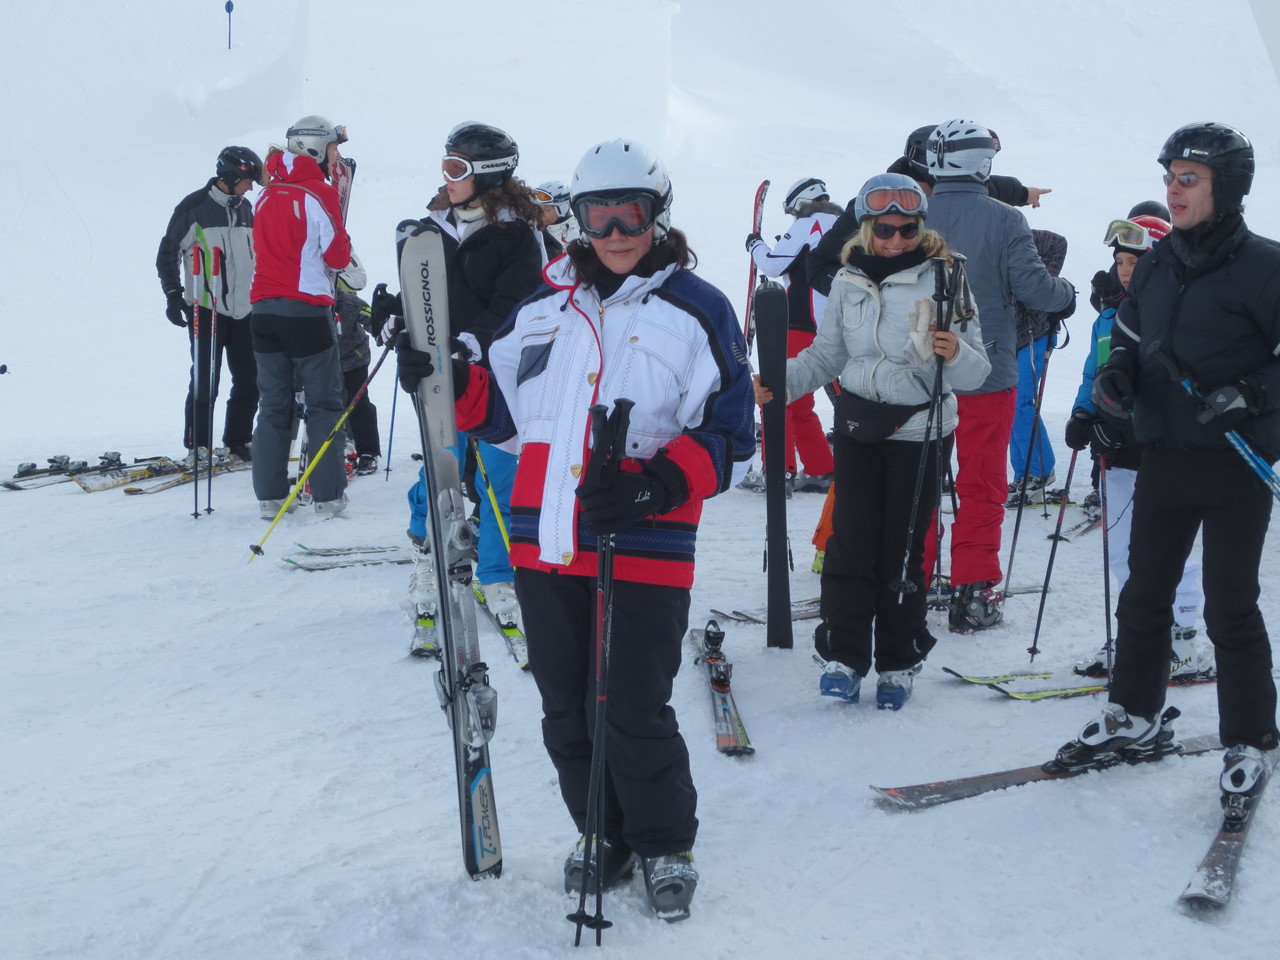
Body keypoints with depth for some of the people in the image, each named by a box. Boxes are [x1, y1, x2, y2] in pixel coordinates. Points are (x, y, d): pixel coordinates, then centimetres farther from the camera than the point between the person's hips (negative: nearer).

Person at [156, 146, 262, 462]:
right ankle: (197, 447, 5)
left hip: (243, 310, 6)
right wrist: (173, 295, -10)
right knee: (205, 382, -5)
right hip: (206, 309, -6)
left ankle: (237, 442, 19)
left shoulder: (245, 209, 13)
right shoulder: (194, 207, -6)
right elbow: (167, 253, -3)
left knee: (249, 382, 6)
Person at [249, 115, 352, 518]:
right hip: (307, 311, -5)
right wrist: (343, 243, 12)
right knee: (324, 404, 2)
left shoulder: (266, 195, 10)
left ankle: (270, 495, 9)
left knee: (274, 405, 10)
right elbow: (337, 256, -8)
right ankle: (328, 496, 0)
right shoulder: (319, 193, -8)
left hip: (265, 308, 6)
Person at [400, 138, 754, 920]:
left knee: (634, 715, -4)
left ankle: (666, 846, 18)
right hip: (545, 547, 5)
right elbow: (503, 410, 21)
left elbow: (731, 440, -3)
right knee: (567, 712, 13)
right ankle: (604, 836, 31)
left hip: (643, 553, -5)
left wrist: (655, 485, -19)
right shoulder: (545, 307, 14)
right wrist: (443, 379, 2)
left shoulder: (698, 310, -1)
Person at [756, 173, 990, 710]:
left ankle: (898, 664, 17)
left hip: (919, 431, -3)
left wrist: (956, 355, -31)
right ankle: (843, 655, 11)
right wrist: (781, 382, -2)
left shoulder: (944, 278, -8)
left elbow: (976, 369, -9)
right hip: (858, 425, 3)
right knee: (852, 541, -1)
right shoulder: (850, 281, 4)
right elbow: (826, 355, 13)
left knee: (904, 547, 4)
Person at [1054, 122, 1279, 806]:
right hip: (1163, 459, 6)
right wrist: (1114, 373, -1)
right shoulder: (1156, 266, 8)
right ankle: (1135, 718, 29)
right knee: (1144, 594, 13)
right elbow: (1130, 336, 20)